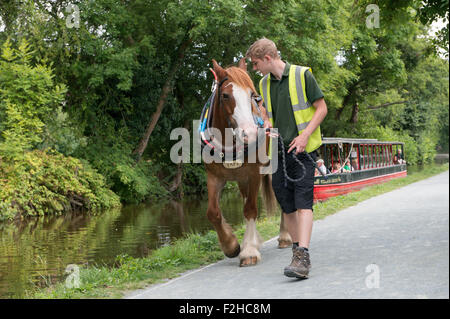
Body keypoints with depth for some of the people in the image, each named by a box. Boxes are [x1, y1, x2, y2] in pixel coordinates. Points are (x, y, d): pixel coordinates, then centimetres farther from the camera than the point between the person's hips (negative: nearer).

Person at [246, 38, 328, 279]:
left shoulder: (302, 75, -5)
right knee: (286, 205, 6)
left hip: (303, 150, -6)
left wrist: (304, 136, -15)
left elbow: (322, 108, -4)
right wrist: (267, 125, 2)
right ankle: (297, 250, 18)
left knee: (303, 202, -13)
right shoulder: (264, 83, 12)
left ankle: (303, 259, -20)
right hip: (278, 151, 6)